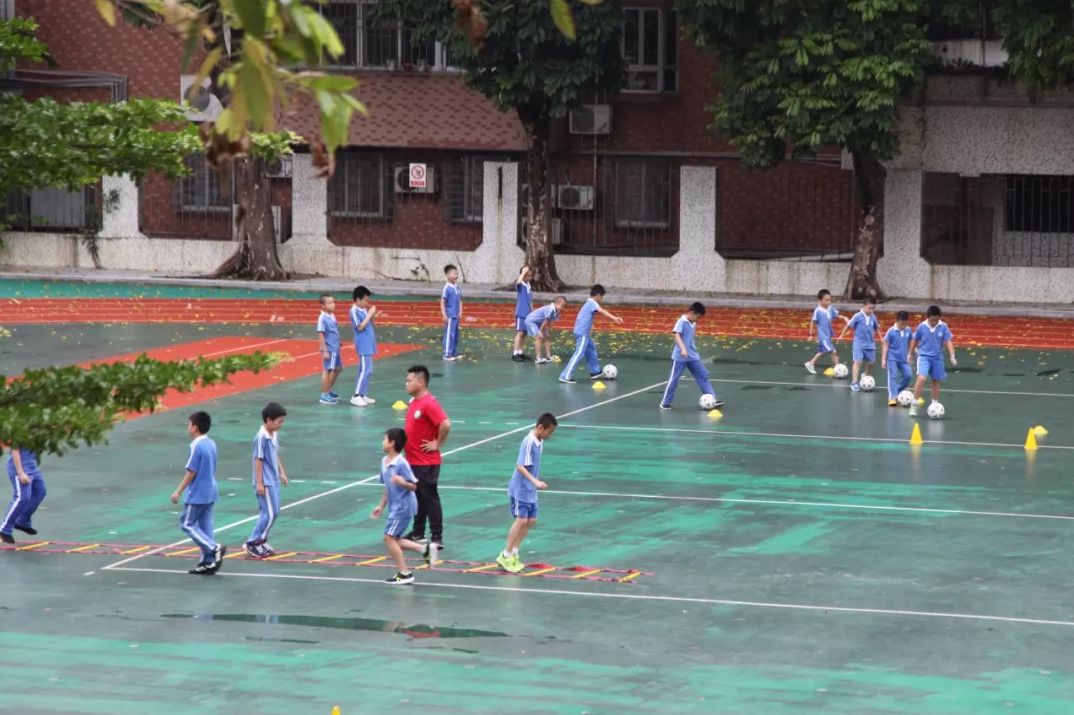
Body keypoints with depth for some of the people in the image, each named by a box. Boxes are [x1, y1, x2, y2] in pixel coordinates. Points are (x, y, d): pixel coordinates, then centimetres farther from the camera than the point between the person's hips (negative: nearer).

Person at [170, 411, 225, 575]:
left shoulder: (197, 446, -18)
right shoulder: (211, 444, 8)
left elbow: (191, 472, -18)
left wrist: (179, 492, -12)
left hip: (197, 494, -8)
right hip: (210, 493, 8)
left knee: (187, 524, 1)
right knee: (205, 527, 10)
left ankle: (215, 548, -13)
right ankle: (208, 562, 9)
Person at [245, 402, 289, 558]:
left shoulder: (275, 435, 6)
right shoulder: (261, 437, -19)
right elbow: (258, 460, -18)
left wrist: (281, 472, 20)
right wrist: (259, 483, -17)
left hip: (274, 481, 9)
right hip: (265, 483, -9)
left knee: (268, 512, 13)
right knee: (270, 513, -8)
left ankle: (261, 542, 21)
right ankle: (252, 543, 0)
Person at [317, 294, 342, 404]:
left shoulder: (332, 316, 9)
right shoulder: (322, 318, -16)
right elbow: (321, 335, -18)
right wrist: (325, 351, -20)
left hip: (335, 348, 9)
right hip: (329, 349, -9)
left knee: (338, 368, 17)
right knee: (327, 370, -2)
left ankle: (329, 391, 30)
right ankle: (324, 395, 6)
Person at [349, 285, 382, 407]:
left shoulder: (363, 310, 12)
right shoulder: (354, 311, -13)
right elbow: (360, 327, -20)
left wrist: (374, 316, 2)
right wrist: (370, 315, -17)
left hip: (368, 345, 9)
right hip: (363, 346, -9)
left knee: (366, 370, 12)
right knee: (366, 370, -12)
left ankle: (363, 395, 17)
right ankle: (356, 396, -11)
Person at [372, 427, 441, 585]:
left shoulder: (401, 463, -20)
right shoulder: (384, 461, 7)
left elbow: (413, 486, -17)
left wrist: (402, 482, -36)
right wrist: (381, 506, 19)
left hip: (403, 506, -9)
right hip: (395, 506, 9)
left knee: (389, 537, -7)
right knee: (394, 539, 13)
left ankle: (404, 574, -1)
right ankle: (426, 549, 19)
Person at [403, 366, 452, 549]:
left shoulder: (429, 403, -20)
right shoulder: (413, 401, 8)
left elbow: (446, 424, -29)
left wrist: (437, 444, -18)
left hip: (426, 463, -9)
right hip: (413, 460, 9)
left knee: (430, 499, -3)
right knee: (417, 498, 18)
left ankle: (437, 538, 2)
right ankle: (418, 533, 29)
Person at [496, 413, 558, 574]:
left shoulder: (539, 442, 5)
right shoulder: (529, 442, -21)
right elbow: (520, 466, -27)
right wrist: (535, 481, -35)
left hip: (530, 491, 9)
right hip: (520, 489, -9)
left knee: (531, 521, 10)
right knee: (521, 520, -12)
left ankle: (513, 554, 19)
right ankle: (506, 556, -3)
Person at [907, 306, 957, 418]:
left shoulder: (943, 327, -8)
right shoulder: (922, 327, -9)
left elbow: (948, 342, -5)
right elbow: (914, 340, 6)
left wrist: (952, 356, -15)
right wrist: (910, 354, 13)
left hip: (937, 358, 2)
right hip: (924, 356, -2)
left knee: (936, 382, 11)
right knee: (921, 378, -21)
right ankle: (914, 405, -14)